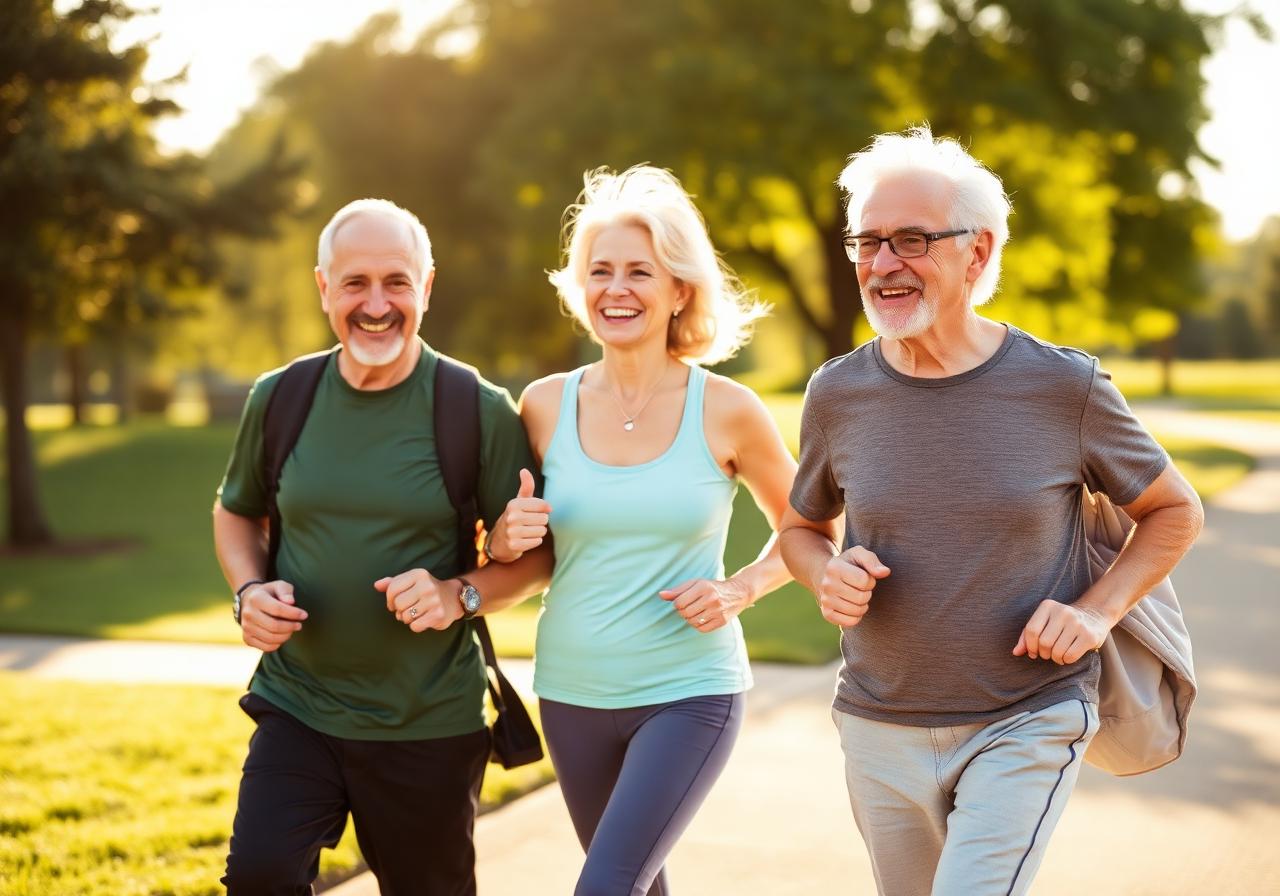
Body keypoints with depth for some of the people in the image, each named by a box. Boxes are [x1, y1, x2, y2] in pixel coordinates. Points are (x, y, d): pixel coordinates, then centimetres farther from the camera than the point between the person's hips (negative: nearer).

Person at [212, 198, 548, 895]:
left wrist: (460, 594, -21)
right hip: (297, 707, 2)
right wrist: (251, 590, -4)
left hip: (429, 728, -1)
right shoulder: (280, 398, -1)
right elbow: (235, 512, 16)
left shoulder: (481, 412, -9)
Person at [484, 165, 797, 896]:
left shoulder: (727, 411, -9)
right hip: (573, 696, 4)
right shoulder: (546, 405, -2)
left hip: (690, 694, -3)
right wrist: (510, 539, -12)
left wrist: (740, 590, -10)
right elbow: (506, 547, 10)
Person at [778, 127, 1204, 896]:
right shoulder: (838, 395, -4)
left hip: (1027, 726, -3)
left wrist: (1098, 611, -11)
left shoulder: (1065, 388, -10)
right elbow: (804, 527, 14)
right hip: (881, 728, 4)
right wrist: (828, 576, -9)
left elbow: (1175, 511, 4)